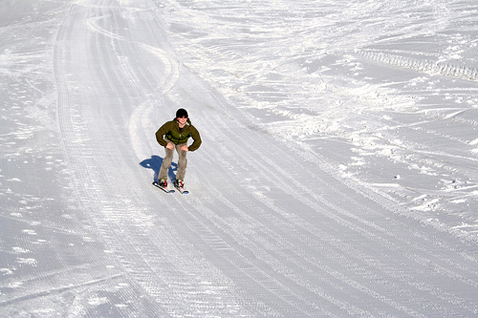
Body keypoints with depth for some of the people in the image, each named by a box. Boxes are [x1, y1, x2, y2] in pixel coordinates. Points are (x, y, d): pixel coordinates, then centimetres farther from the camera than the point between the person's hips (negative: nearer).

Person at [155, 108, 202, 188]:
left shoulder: (190, 128, -30)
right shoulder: (170, 125, -35)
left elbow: (198, 141, -16)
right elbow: (158, 134, -22)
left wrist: (189, 148, -17)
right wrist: (165, 144, -21)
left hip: (182, 143, 1)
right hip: (170, 141, -1)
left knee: (183, 158, -21)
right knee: (169, 157, -23)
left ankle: (179, 179, -4)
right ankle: (162, 179, -9)